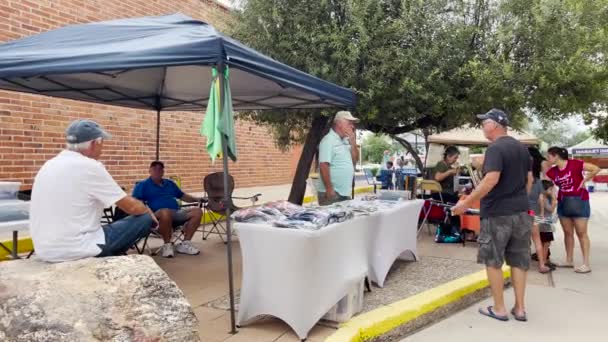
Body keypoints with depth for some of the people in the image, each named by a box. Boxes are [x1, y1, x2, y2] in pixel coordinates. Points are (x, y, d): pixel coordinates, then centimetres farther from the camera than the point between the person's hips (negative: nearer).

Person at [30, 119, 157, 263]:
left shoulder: (49, 166, 9)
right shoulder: (89, 167, -14)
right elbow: (131, 207, -9)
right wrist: (148, 211, 13)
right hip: (76, 249, -9)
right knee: (145, 219, 3)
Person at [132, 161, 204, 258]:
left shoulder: (170, 183, 28)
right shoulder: (143, 185, 12)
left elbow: (183, 196, 32)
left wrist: (196, 199, 15)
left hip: (176, 213, 6)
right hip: (158, 216, -5)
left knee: (197, 211, -18)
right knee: (166, 212, -42)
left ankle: (185, 243, -14)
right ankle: (167, 245, -22)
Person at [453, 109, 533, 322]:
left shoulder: (495, 148, -15)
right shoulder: (522, 148, 12)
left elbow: (492, 179, -26)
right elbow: (529, 179, 17)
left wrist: (466, 203, -23)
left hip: (497, 213, -8)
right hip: (521, 211, 8)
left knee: (493, 261, 5)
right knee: (519, 260, 12)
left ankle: (499, 309, 11)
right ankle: (520, 308, 19)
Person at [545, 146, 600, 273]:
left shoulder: (575, 164, -13)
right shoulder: (553, 171, 3)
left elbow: (596, 169, -15)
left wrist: (583, 181, -13)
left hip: (579, 201, -6)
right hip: (563, 203, 6)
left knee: (581, 233, -3)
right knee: (568, 233, 10)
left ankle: (586, 264, 1)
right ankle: (569, 260, 19)